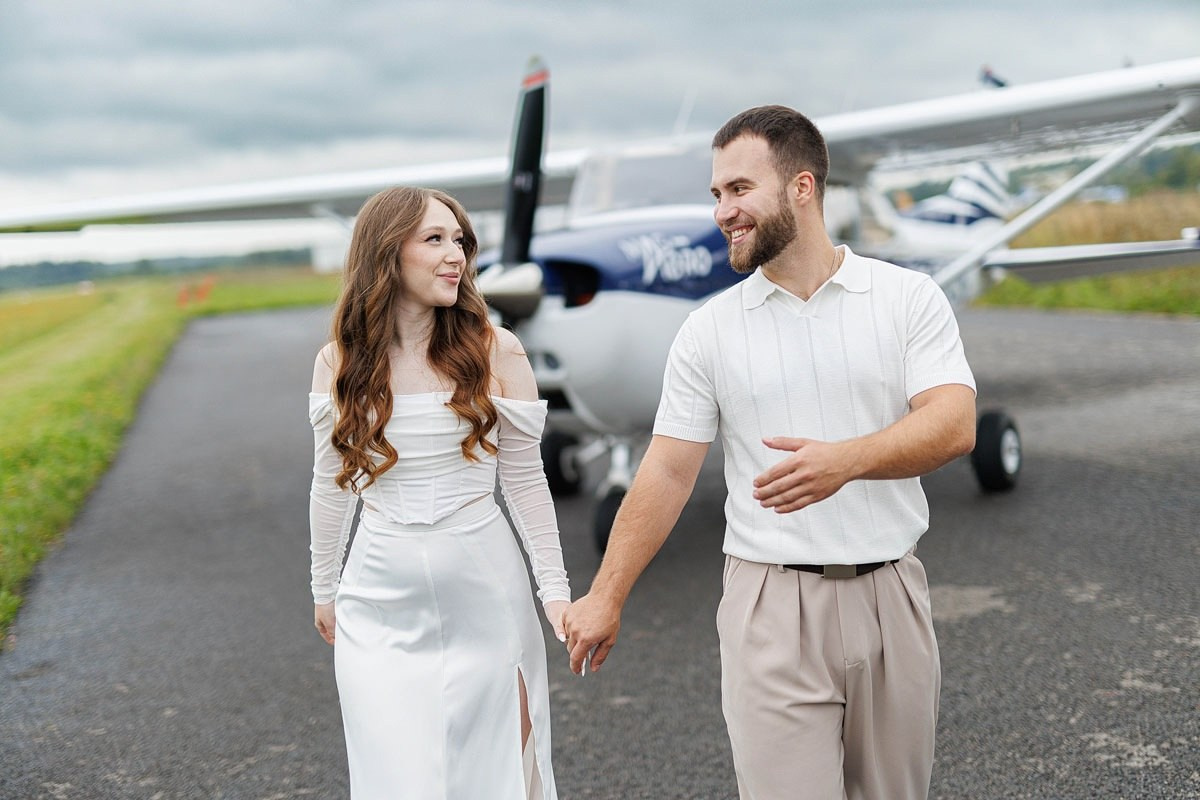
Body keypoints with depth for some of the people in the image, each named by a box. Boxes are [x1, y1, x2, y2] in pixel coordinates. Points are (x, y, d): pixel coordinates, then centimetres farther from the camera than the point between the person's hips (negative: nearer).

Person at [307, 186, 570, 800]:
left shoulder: (497, 353, -6)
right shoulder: (339, 363, -1)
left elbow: (525, 483, 0)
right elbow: (331, 486, 9)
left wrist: (555, 590, -1)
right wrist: (324, 589, 16)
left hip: (485, 592, -1)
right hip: (381, 601, 1)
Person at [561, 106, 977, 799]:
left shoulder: (909, 298, 0)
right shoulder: (710, 330, 3)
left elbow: (954, 425, -12)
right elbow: (668, 471, 4)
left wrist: (847, 459, -30)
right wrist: (606, 597, 3)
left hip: (891, 597, 1)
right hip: (772, 607, 0)